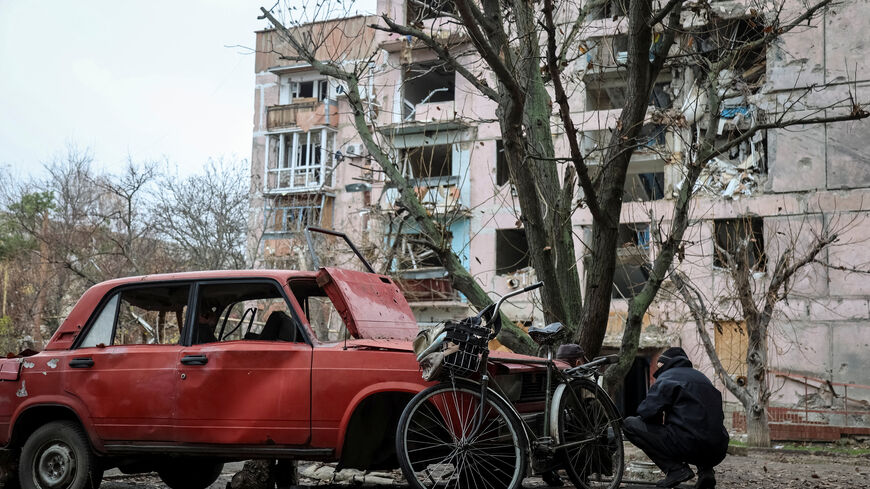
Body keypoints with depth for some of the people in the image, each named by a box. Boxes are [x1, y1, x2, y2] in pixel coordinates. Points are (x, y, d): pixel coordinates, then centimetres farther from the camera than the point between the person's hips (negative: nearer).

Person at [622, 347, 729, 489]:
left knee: (629, 424, 4)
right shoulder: (702, 377, 25)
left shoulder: (667, 377, 2)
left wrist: (660, 421, 17)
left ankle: (675, 469, -6)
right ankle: (705, 469, 11)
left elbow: (646, 412, -8)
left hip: (687, 446, -7)